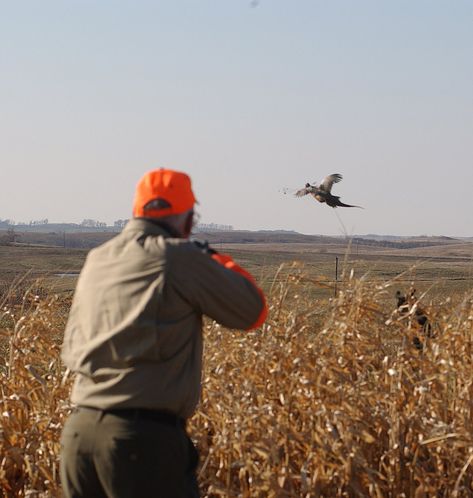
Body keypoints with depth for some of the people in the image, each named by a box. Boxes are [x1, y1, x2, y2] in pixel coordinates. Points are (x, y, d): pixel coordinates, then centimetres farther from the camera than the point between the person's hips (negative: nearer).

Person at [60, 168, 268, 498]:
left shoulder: (96, 260, 13)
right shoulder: (180, 258, -6)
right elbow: (253, 313, 3)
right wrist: (216, 259, 21)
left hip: (78, 431, 7)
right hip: (146, 435, -6)